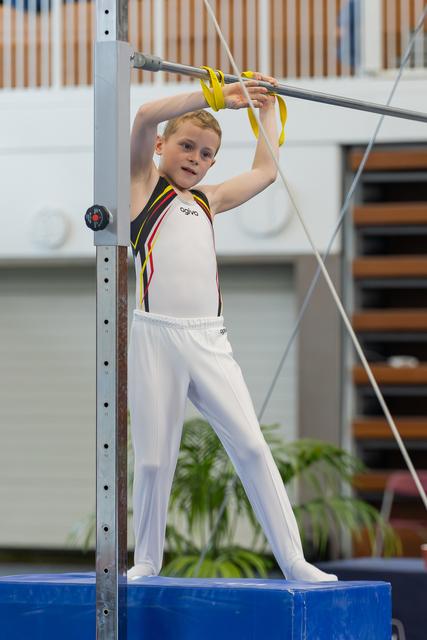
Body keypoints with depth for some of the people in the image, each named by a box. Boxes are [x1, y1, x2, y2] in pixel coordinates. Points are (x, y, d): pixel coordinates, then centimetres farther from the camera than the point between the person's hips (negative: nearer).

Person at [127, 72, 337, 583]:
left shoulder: (208, 200, 22)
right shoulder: (144, 184, 9)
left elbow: (264, 171, 35)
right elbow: (146, 117, -8)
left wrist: (266, 106, 38)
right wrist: (214, 98, -11)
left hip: (209, 341, 4)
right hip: (157, 334, -4)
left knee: (251, 446, -5)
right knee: (154, 458, -2)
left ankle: (293, 562, -5)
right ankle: (146, 563, 12)